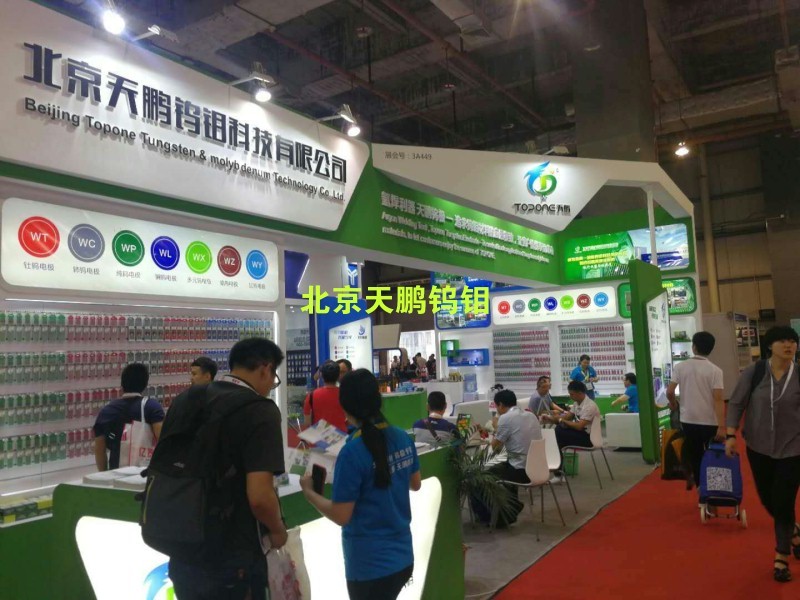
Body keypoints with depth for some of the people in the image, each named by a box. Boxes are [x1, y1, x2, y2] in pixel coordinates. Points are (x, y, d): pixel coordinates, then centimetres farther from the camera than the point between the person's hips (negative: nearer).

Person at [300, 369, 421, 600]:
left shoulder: (352, 452, -23)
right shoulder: (403, 438, -3)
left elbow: (341, 516, -18)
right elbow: (416, 484, 12)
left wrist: (308, 491, -4)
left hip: (370, 565, -6)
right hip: (402, 557, 6)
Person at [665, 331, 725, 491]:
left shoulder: (680, 367, -2)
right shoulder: (715, 370, -8)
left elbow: (669, 392, -5)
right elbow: (718, 399, -15)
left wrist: (674, 404, 17)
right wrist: (722, 426, -16)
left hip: (688, 420, 2)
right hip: (710, 422, -2)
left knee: (695, 457, 14)